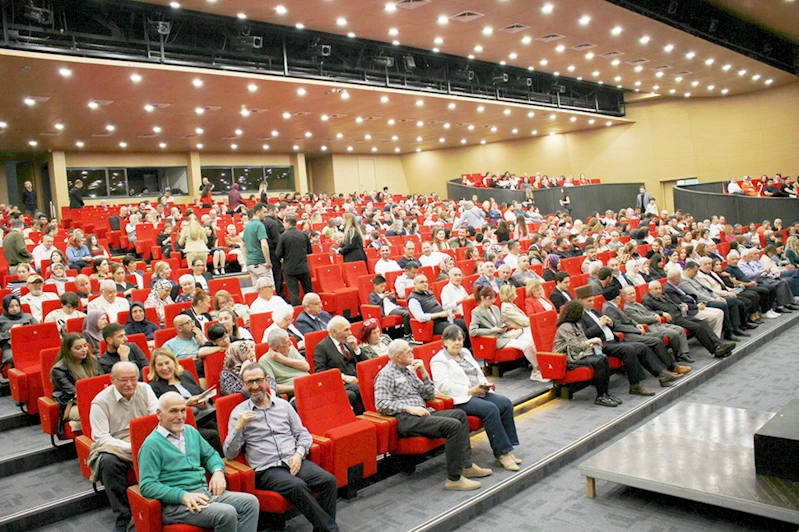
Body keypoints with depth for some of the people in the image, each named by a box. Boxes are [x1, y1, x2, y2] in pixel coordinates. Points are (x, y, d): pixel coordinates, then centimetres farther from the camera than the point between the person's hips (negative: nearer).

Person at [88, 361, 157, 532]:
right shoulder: (101, 401, -8)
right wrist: (131, 448, -25)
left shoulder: (145, 390, 2)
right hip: (114, 445, -2)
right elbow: (101, 438, -12)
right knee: (108, 461, -34)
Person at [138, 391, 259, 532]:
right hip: (176, 503, -7)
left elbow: (210, 454, 28)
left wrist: (218, 471, 5)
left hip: (205, 492, 7)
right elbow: (147, 486, -11)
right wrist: (183, 495, -21)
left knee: (250, 501, -14)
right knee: (227, 513, -29)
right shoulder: (152, 444, -5)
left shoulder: (191, 431, 18)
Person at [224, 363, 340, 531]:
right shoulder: (239, 413, 7)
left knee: (328, 480, -23)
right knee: (297, 486, -33)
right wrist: (239, 426, -14)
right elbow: (230, 454, 1)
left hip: (294, 462, 4)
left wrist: (299, 454, -3)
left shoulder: (283, 404, 16)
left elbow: (303, 434, 17)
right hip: (266, 470, -3)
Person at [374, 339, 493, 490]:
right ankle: (454, 479, -19)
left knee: (460, 414, 1)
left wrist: (424, 372, 10)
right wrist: (409, 408, -20)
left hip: (421, 414, 9)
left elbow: (430, 395, 22)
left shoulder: (409, 371, 22)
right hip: (406, 420, -9)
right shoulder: (386, 374, -3)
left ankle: (466, 466, 1)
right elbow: (381, 404, -16)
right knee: (453, 425, -22)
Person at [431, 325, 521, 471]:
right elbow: (443, 385, -14)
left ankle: (508, 447, -12)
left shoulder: (466, 353, 22)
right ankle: (502, 452, -20)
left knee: (505, 403, -16)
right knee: (490, 408, -29)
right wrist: (470, 391, -18)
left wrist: (484, 386, 1)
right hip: (460, 399, -8)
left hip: (479, 393, 8)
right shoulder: (439, 360, -2)